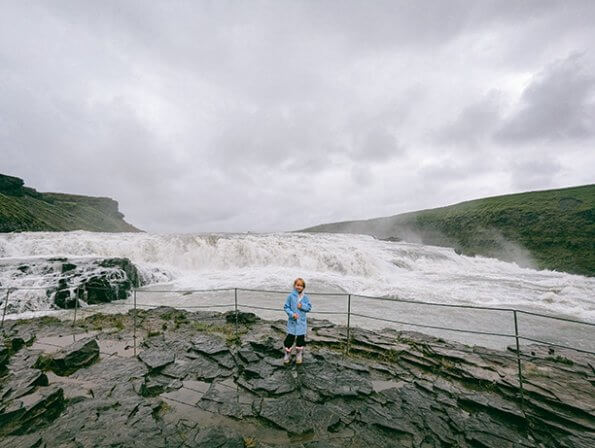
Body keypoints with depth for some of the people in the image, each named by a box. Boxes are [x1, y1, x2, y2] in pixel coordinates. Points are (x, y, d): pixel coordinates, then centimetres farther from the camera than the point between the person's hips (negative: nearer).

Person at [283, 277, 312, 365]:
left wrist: (302, 306, -15)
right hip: (292, 321, -2)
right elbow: (286, 307, -5)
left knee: (301, 338, 10)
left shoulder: (305, 297, -2)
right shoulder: (290, 296, -8)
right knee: (290, 338, 2)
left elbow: (309, 307, 3)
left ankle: (299, 356, 31)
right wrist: (292, 314, -18)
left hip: (302, 322, 2)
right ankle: (287, 354, 24)